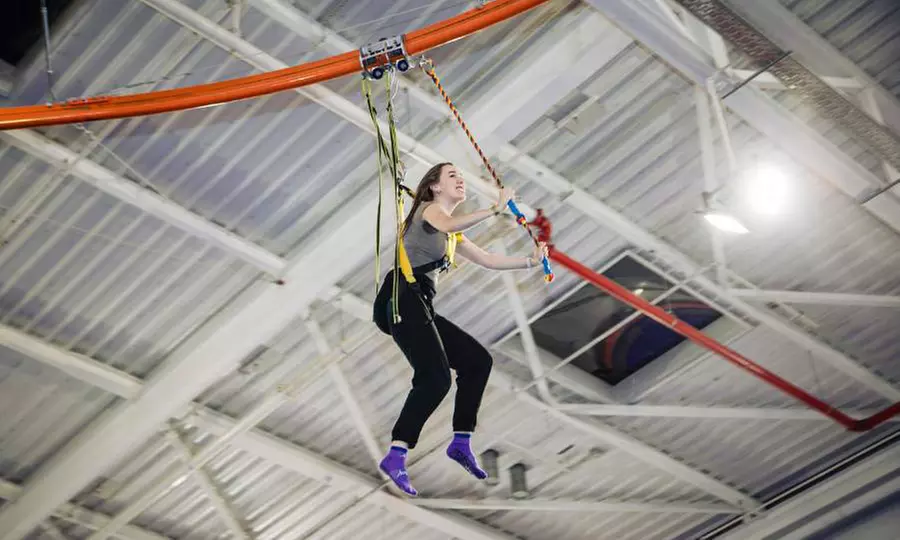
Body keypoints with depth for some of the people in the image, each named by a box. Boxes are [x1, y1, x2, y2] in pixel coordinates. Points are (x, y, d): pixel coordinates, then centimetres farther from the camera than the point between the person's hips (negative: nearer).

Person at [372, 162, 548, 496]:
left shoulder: (452, 237, 27)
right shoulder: (429, 208, 2)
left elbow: (487, 260, 27)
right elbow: (450, 226, -22)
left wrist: (531, 261, 19)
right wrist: (495, 209, -28)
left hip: (421, 307, 9)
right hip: (403, 299, -9)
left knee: (478, 360, 9)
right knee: (435, 379, -22)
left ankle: (461, 442, 12)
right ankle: (395, 457, -24)